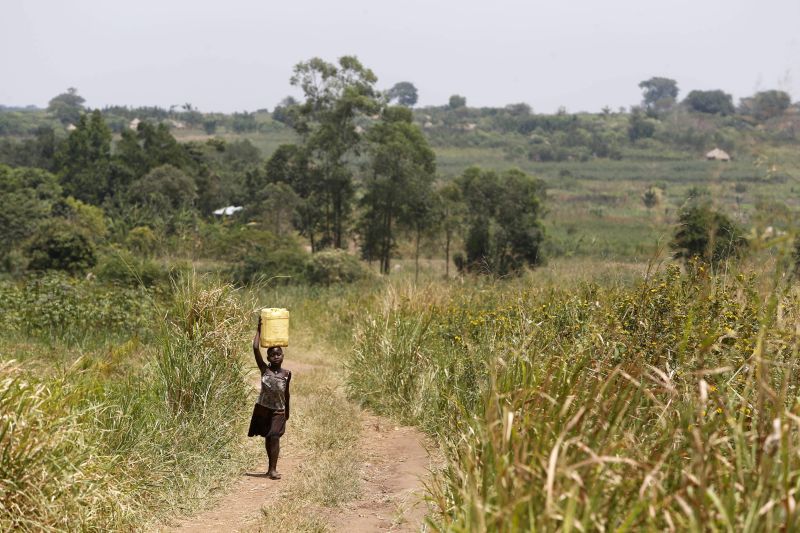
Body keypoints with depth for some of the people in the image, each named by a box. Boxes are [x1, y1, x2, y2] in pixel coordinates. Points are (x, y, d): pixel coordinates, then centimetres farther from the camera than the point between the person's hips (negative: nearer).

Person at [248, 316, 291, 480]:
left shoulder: (286, 374, -2)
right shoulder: (264, 369, -7)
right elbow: (255, 348, -16)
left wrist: (287, 412, 17)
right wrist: (259, 330, -13)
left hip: (278, 410, 0)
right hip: (263, 408, 1)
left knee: (275, 437, -12)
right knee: (267, 438, 11)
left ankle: (273, 469, -12)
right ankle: (271, 466, 24)